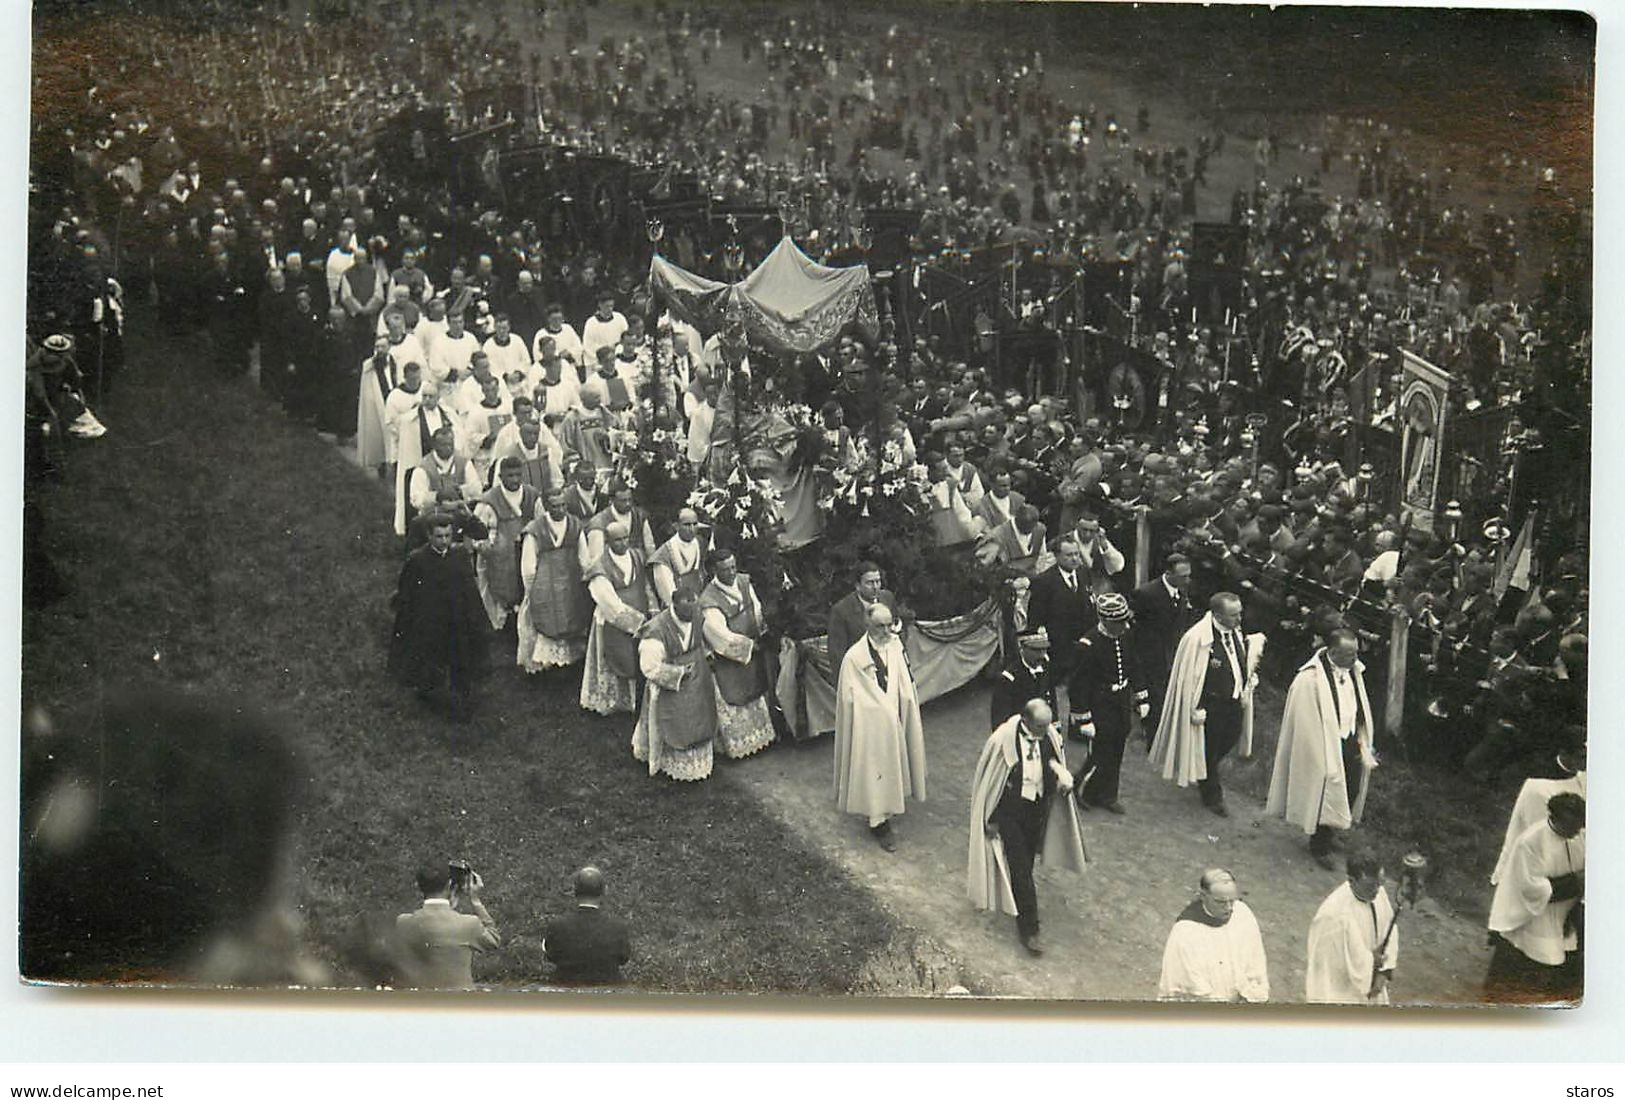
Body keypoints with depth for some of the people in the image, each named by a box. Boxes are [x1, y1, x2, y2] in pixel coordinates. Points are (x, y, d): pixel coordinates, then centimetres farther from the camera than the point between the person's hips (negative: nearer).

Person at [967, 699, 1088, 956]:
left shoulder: (1049, 735, -13)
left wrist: (1062, 774, -16)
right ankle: (1028, 928, 9)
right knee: (1020, 868, -3)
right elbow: (986, 778, -15)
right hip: (1010, 812, -5)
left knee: (1026, 862, 22)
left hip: (1038, 808, 5)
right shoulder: (1003, 739, -27)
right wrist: (990, 819, -9)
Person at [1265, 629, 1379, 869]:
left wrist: (1365, 745, 12)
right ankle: (1320, 847, 29)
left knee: (1349, 793, 18)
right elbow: (1306, 724, -19)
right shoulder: (1311, 679, -25)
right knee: (1325, 798, 7)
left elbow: (1360, 709, 11)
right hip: (1325, 748, -7)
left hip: (1351, 744, 7)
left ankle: (1331, 834, 44)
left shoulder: (1353, 671, -2)